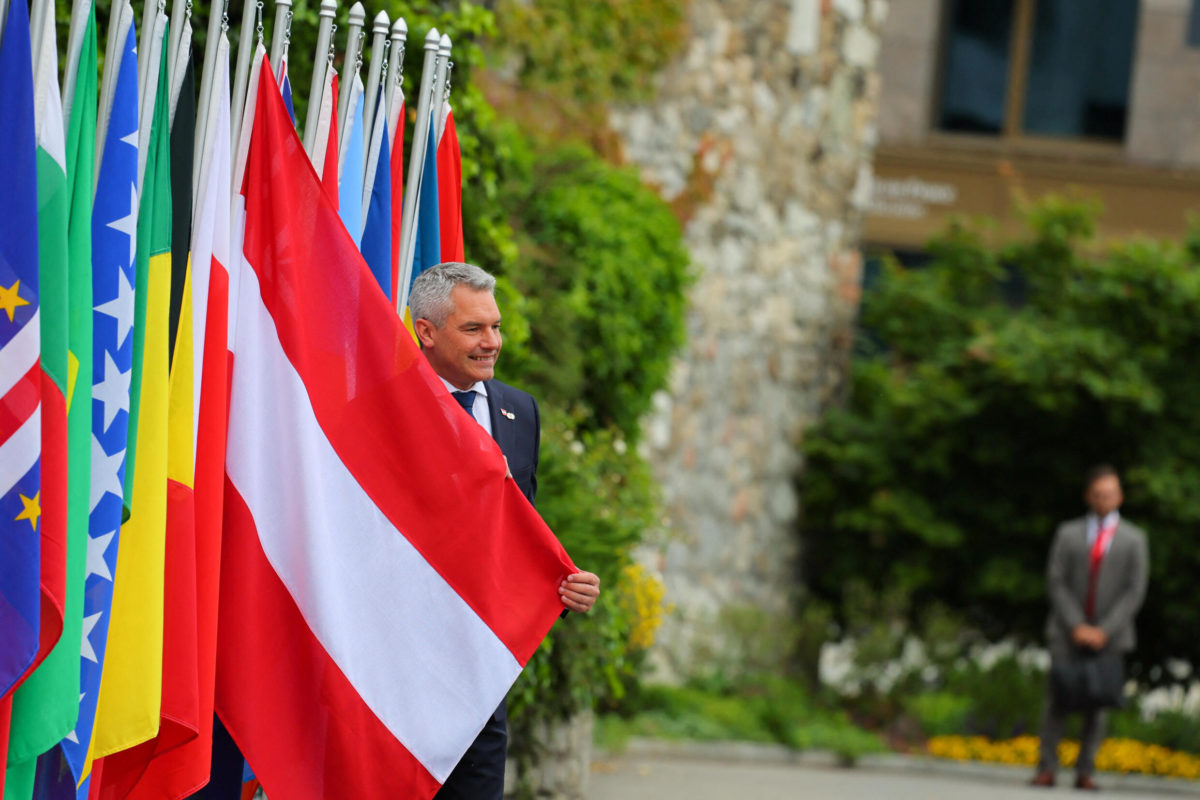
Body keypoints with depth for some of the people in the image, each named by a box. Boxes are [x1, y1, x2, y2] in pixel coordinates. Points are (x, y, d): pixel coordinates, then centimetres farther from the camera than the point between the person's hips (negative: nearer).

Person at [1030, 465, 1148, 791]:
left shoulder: (1133, 539, 6)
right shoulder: (1068, 534, 8)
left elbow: (1134, 591, -1)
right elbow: (1056, 582, 2)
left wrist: (1104, 631, -10)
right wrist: (1076, 626, -10)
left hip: (1109, 637, 0)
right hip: (1067, 632, 0)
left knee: (1097, 704, -1)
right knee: (1056, 699, -7)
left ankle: (1085, 772, 1)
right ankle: (1046, 769, -6)